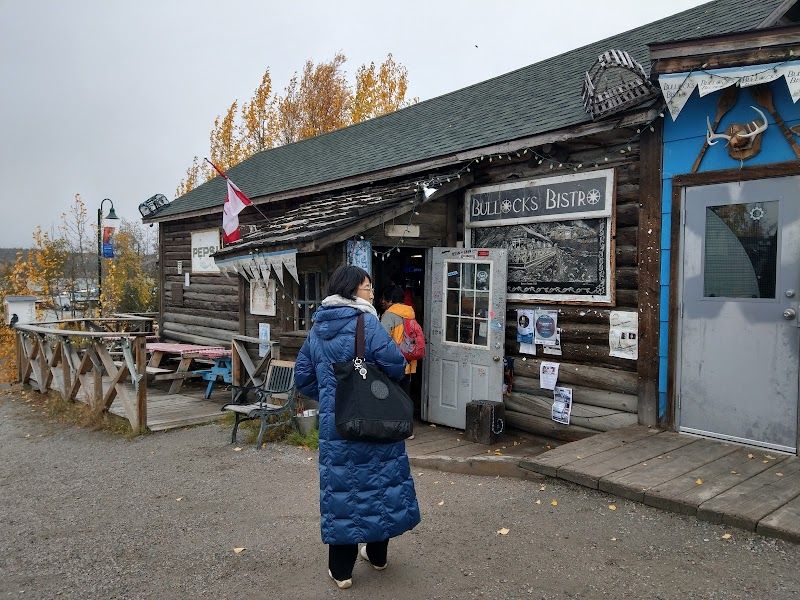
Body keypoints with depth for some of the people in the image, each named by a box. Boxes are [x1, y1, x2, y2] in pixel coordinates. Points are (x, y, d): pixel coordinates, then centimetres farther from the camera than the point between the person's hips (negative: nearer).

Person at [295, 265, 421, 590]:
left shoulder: (318, 327, 6)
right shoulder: (366, 322, -14)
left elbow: (302, 375, 11)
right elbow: (396, 366, -18)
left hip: (333, 423, 4)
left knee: (341, 486, 10)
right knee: (378, 480, 14)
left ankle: (341, 569, 19)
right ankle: (377, 554, 31)